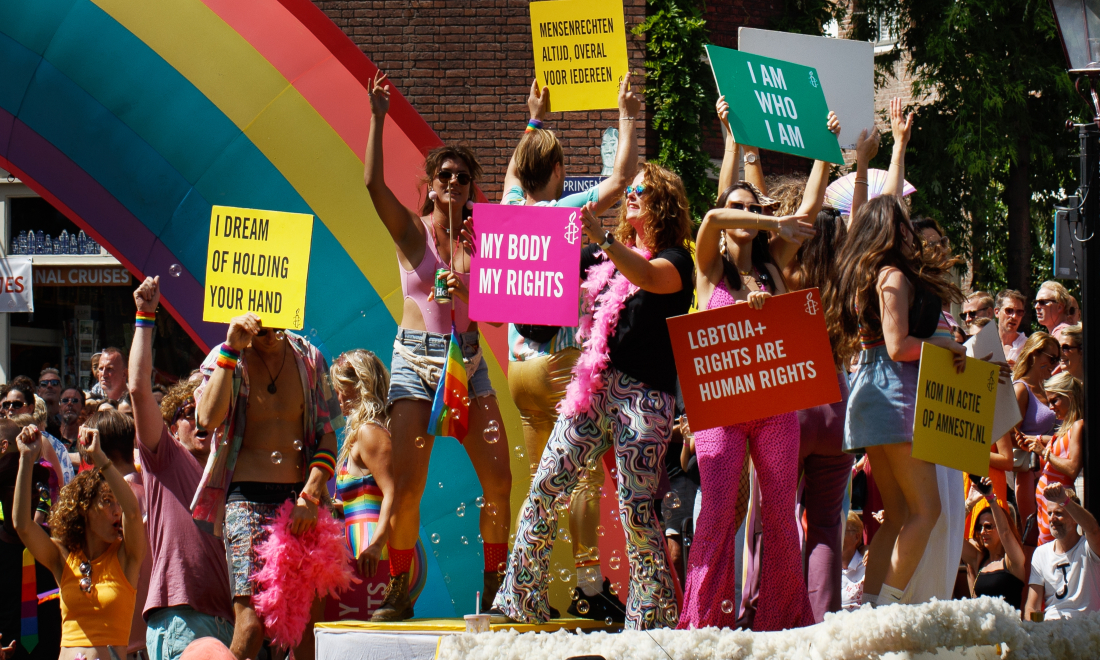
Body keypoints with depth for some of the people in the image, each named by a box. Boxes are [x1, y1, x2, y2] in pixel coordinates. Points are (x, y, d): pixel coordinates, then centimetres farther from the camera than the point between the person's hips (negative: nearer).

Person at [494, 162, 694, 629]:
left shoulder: (675, 260, -2)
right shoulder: (607, 256, 17)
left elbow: (649, 277, -25)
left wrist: (601, 237, -39)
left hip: (644, 397, -6)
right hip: (595, 389, 6)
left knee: (635, 508, -7)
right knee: (545, 486, 0)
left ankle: (653, 617, 4)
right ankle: (522, 599, 7)